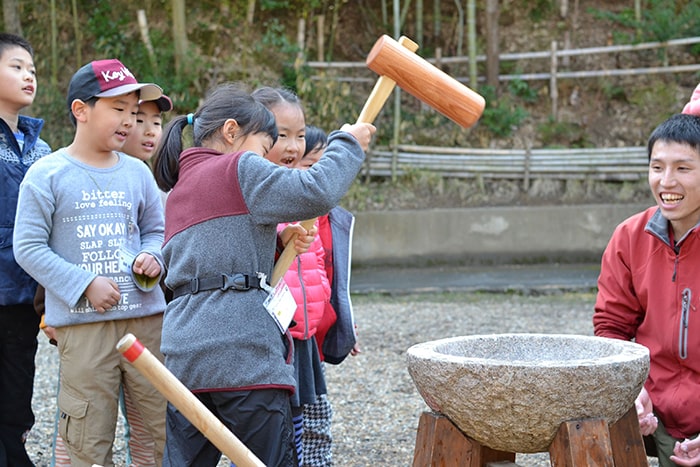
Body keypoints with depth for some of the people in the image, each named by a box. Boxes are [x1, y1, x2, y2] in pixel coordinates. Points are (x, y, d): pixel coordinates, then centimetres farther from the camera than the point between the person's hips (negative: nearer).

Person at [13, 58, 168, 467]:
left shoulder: (137, 173, 11)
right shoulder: (47, 175, -2)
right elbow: (29, 248, -5)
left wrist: (152, 257, -1)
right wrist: (84, 285, -13)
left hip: (146, 316, 4)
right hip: (82, 324, -4)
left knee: (172, 428, 3)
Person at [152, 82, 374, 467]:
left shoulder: (179, 189, 23)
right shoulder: (240, 168, -2)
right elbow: (317, 193, -13)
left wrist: (275, 241, 15)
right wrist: (347, 144, 0)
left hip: (184, 354, 8)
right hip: (244, 348, -8)